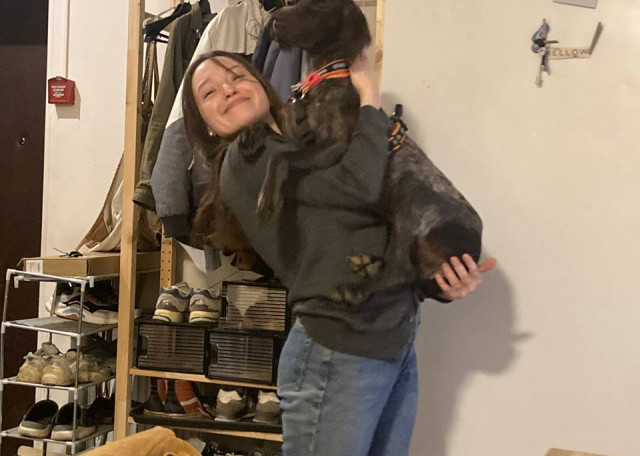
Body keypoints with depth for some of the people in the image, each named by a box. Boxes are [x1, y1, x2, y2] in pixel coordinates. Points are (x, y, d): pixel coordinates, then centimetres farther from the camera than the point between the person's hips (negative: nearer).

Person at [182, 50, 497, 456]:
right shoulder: (247, 159, -7)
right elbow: (360, 185, -19)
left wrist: (442, 283, -2)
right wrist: (369, 93, -5)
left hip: (396, 347, 8)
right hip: (339, 354, -7)